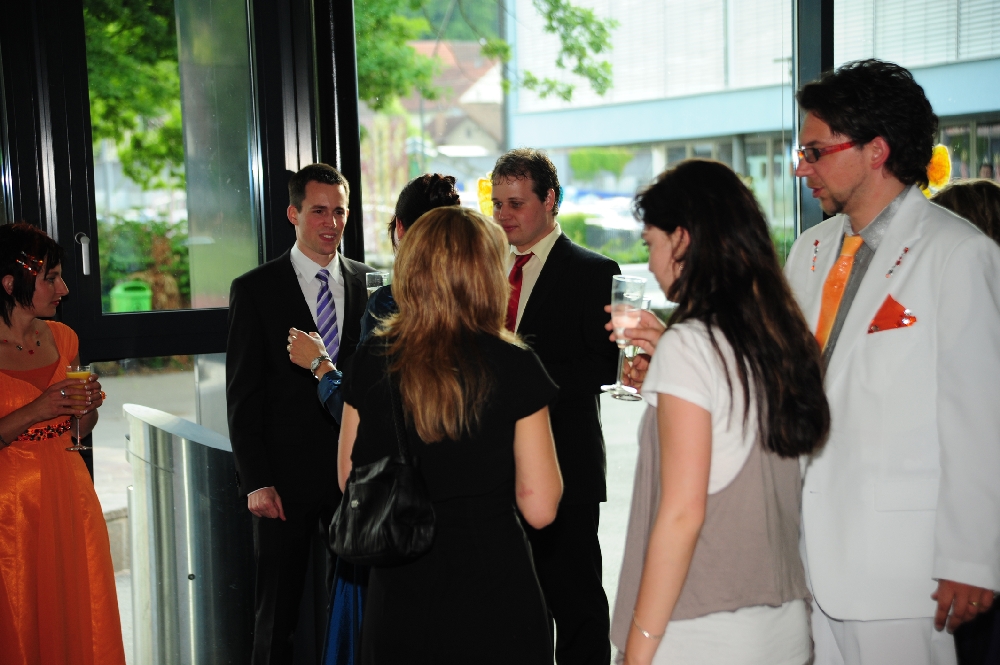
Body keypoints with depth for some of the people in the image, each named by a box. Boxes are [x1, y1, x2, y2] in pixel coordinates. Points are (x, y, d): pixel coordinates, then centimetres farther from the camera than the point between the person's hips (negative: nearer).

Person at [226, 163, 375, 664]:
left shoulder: (370, 283, 6)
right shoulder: (255, 289, -2)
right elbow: (242, 395, -4)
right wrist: (255, 482, -9)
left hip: (356, 472, 2)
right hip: (287, 476, -2)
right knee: (277, 611, 9)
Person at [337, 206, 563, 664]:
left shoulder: (370, 361, -4)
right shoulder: (514, 367, -13)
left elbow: (349, 480, 7)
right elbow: (540, 509, -11)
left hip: (397, 593, 3)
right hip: (491, 589, -3)